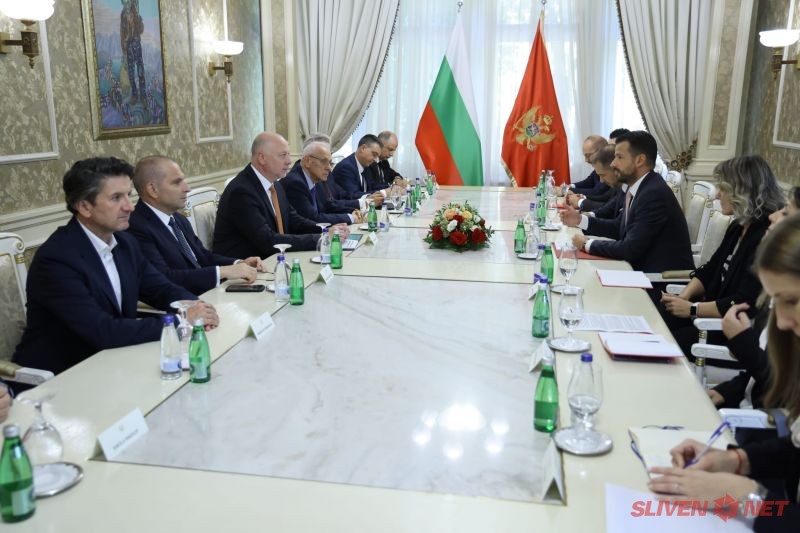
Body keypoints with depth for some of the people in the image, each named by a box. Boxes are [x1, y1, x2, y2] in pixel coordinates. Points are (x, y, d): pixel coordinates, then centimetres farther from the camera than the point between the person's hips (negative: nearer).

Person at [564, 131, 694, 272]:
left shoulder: (655, 194, -23)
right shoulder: (637, 187, 5)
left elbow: (630, 249, -24)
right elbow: (619, 227, 16)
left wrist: (588, 244, -13)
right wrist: (580, 220, 6)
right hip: (645, 267, 7)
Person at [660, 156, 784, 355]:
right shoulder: (738, 227, 11)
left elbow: (744, 304, -23)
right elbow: (709, 271, 14)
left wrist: (692, 309, -16)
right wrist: (684, 297, -4)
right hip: (713, 314, 9)